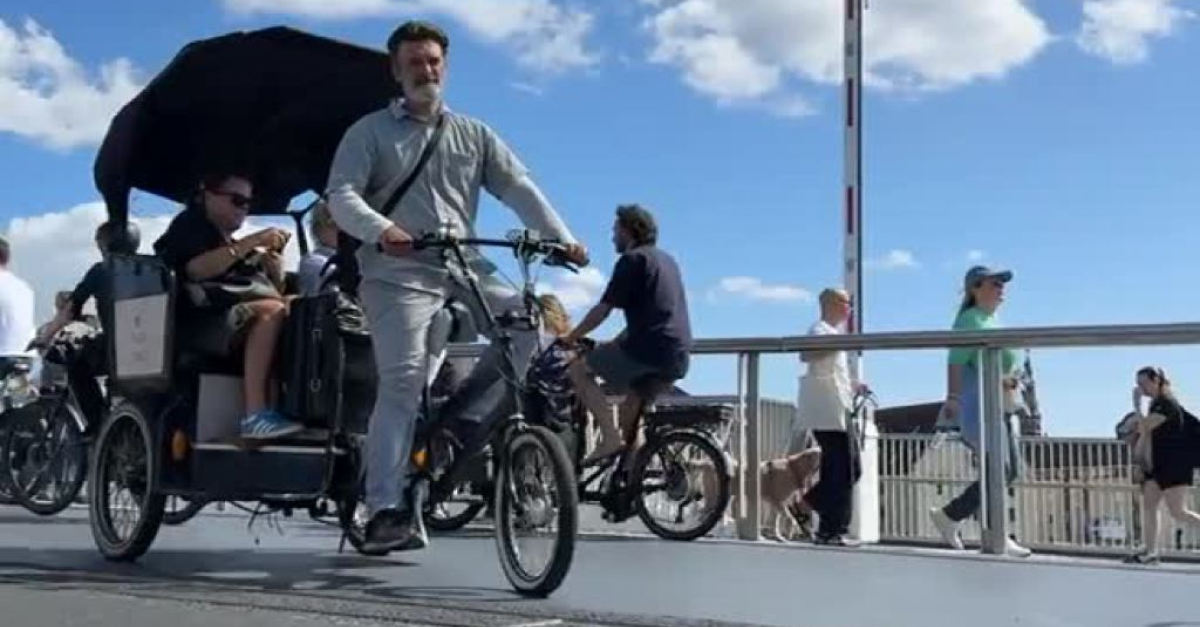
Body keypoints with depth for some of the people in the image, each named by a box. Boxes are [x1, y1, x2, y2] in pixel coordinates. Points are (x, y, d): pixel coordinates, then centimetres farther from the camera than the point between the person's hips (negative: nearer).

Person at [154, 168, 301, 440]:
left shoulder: (235, 245, 31)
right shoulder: (189, 224, 8)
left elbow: (275, 291, 23)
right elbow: (196, 269, -14)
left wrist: (274, 269, 2)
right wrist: (251, 243, -17)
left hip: (242, 321, 8)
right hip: (202, 323, -8)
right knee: (272, 310, -33)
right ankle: (256, 414, -44)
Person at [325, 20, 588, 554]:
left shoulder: (474, 135, 19)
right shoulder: (370, 132, 9)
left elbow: (519, 188, 7)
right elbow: (342, 195, -4)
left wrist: (560, 237, -9)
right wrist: (380, 229, -26)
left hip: (463, 269, 4)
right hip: (398, 273, -4)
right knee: (402, 382, -16)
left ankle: (464, 414, -1)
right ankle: (386, 512, -13)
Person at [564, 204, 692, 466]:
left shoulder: (632, 259, -2)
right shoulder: (667, 260, 24)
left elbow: (603, 309, -6)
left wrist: (572, 337, 6)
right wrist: (614, 344, 32)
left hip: (648, 349, -8)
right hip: (678, 358, 8)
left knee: (579, 369, 4)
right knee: (629, 410, 24)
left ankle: (610, 437, -8)